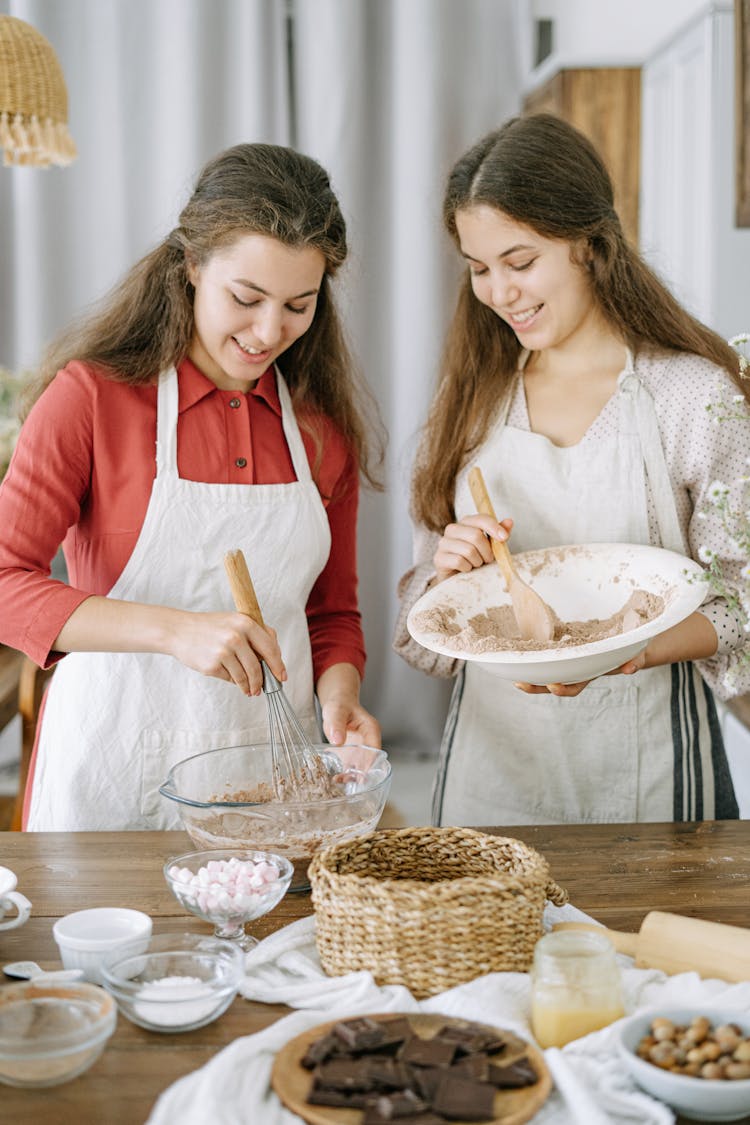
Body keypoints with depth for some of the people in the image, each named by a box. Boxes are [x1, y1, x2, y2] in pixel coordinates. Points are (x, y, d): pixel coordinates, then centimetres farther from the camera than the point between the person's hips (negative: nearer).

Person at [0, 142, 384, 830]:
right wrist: (172, 630, -29)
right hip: (116, 772, -3)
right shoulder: (93, 394, -10)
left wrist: (338, 694, -11)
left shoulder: (326, 424, 3)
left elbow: (333, 611, 10)